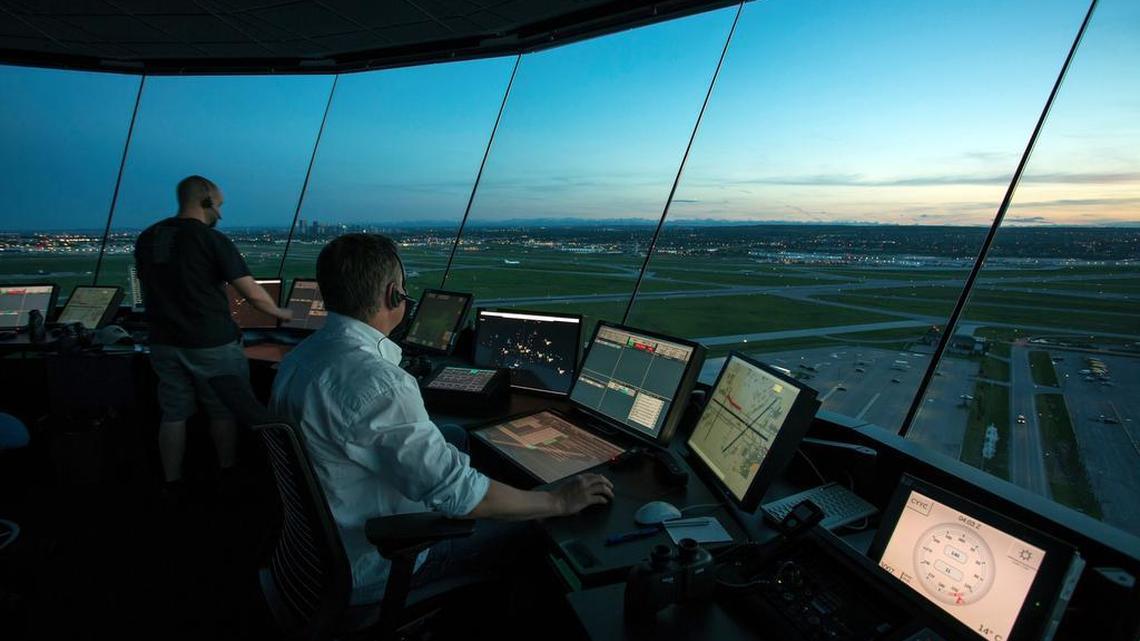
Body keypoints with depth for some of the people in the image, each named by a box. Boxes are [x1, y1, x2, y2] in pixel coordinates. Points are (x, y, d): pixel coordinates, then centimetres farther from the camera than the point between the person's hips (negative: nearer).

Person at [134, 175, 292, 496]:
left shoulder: (147, 238, 6)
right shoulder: (212, 240, -13)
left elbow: (148, 290, 17)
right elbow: (253, 293, -14)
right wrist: (279, 312, 3)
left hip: (164, 342, 6)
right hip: (211, 344, -6)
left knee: (173, 413, 13)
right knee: (224, 411, 10)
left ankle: (173, 485, 22)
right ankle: (229, 475, 24)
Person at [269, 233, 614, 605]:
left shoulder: (299, 357, -3)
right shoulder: (375, 384, -33)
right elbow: (458, 494, -32)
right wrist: (560, 502, -19)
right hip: (372, 571, -9)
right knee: (531, 536, 1)